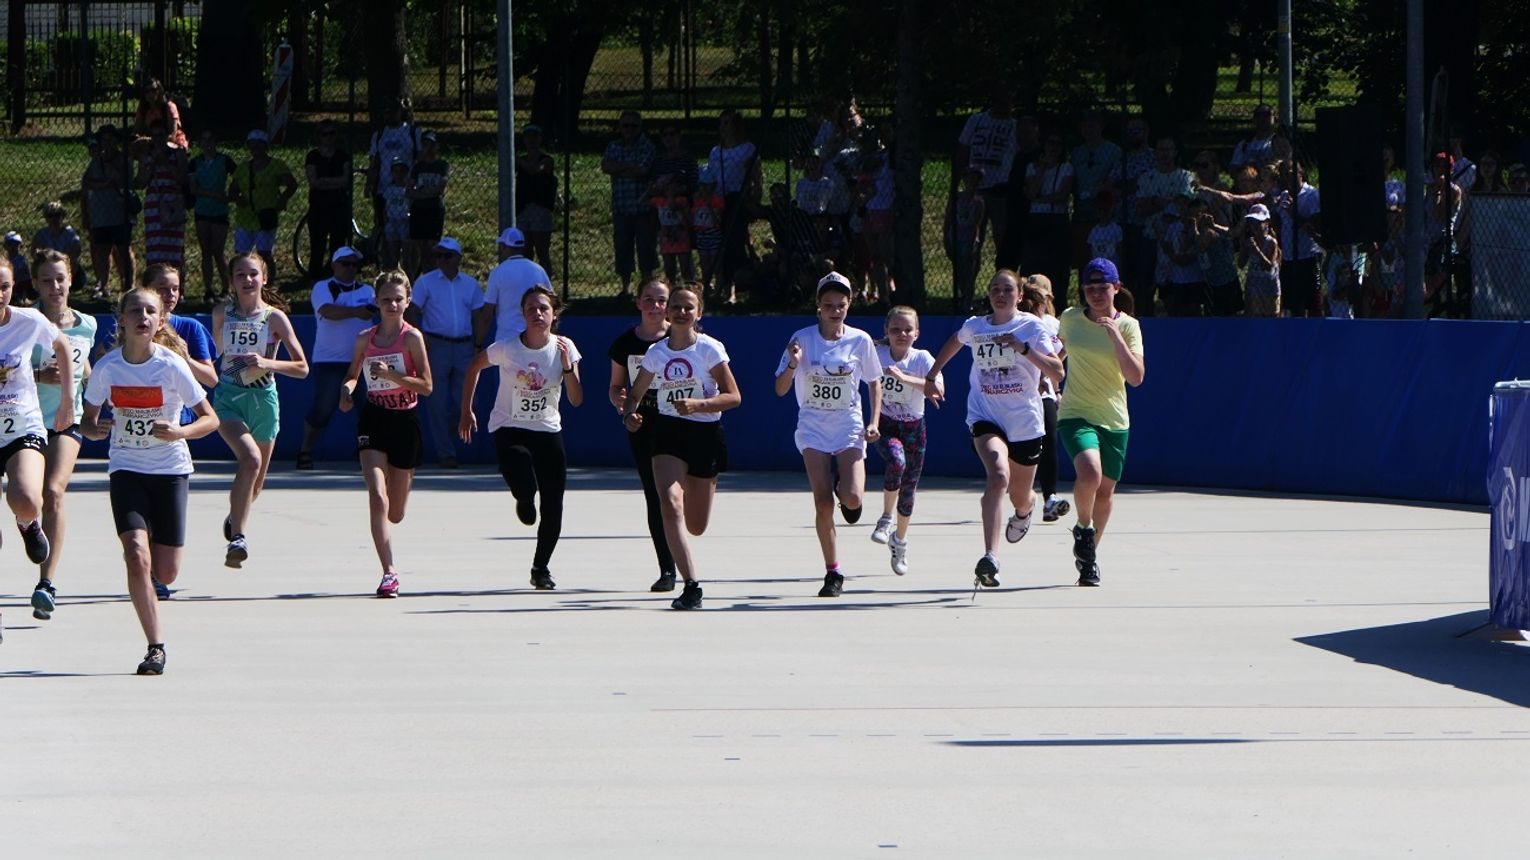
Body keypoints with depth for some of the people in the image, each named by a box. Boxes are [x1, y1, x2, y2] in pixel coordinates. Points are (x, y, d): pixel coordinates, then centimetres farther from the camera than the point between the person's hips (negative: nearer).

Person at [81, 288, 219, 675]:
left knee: (166, 574, 0)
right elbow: (87, 420, 7)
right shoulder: (107, 368, -6)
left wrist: (180, 432, -26)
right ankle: (156, 647, -9)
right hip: (127, 469, 0)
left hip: (170, 470, 0)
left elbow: (210, 419, -6)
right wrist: (95, 429, -17)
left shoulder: (172, 366, -11)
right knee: (137, 558, -19)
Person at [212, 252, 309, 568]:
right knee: (251, 459, -29)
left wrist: (267, 363, -21)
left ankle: (235, 518, 47)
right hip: (229, 399, -1)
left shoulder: (274, 317, -5)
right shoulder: (221, 314, 1)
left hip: (263, 399, 1)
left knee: (256, 483, 13)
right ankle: (237, 537, -28)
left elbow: (302, 367, -8)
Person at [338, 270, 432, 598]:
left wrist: (391, 375, -22)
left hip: (405, 421, -1)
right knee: (377, 497, -19)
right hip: (373, 420, 1)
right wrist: (347, 389, -3)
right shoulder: (365, 339, 4)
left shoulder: (412, 337, -6)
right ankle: (389, 573, -18)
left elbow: (426, 386, -10)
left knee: (395, 513, 8)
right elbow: (353, 374, 20)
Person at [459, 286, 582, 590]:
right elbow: (474, 368, 7)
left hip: (548, 431, 3)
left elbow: (576, 400, -5)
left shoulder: (565, 348, -5)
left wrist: (567, 366, -20)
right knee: (525, 490, -27)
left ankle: (541, 567, 20)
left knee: (553, 505, -3)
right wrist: (466, 412, 7)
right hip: (509, 430, -3)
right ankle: (524, 499, 14)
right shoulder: (506, 348, -11)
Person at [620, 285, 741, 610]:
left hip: (705, 435, -1)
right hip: (667, 432, 1)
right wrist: (629, 414, -7)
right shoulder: (656, 353, 3)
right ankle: (691, 586, -25)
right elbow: (635, 393, 15)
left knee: (695, 527, 9)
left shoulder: (710, 349, -7)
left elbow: (733, 396, -10)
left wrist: (697, 405, -25)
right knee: (670, 504, -24)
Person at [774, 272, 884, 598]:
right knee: (823, 503, -9)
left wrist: (874, 422, -1)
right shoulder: (803, 339, -5)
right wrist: (793, 364, -23)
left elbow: (874, 383, 12)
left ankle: (844, 490, 22)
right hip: (813, 428, 0)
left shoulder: (860, 340, -2)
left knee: (852, 499, -17)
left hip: (849, 427, 0)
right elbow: (780, 390, -3)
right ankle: (832, 572, 3)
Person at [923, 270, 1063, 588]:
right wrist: (932, 376, 31)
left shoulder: (1032, 327, -6)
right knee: (999, 475, -30)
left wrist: (1024, 348, -29)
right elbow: (955, 341, 29)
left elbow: (1057, 374, -18)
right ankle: (989, 559, -42)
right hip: (985, 417, 0)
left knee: (1019, 498, 16)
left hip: (1025, 422, 0)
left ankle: (1024, 512, 59)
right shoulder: (974, 327, 3)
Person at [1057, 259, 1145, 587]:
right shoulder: (1069, 319, 1)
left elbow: (1136, 377, -15)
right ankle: (1083, 529, 1)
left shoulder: (1127, 326, -4)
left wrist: (1116, 337, -22)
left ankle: (1089, 554, 32)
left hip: (1114, 420, 1)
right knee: (1089, 473, -27)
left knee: (1106, 489, 10)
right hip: (1075, 414, -1)